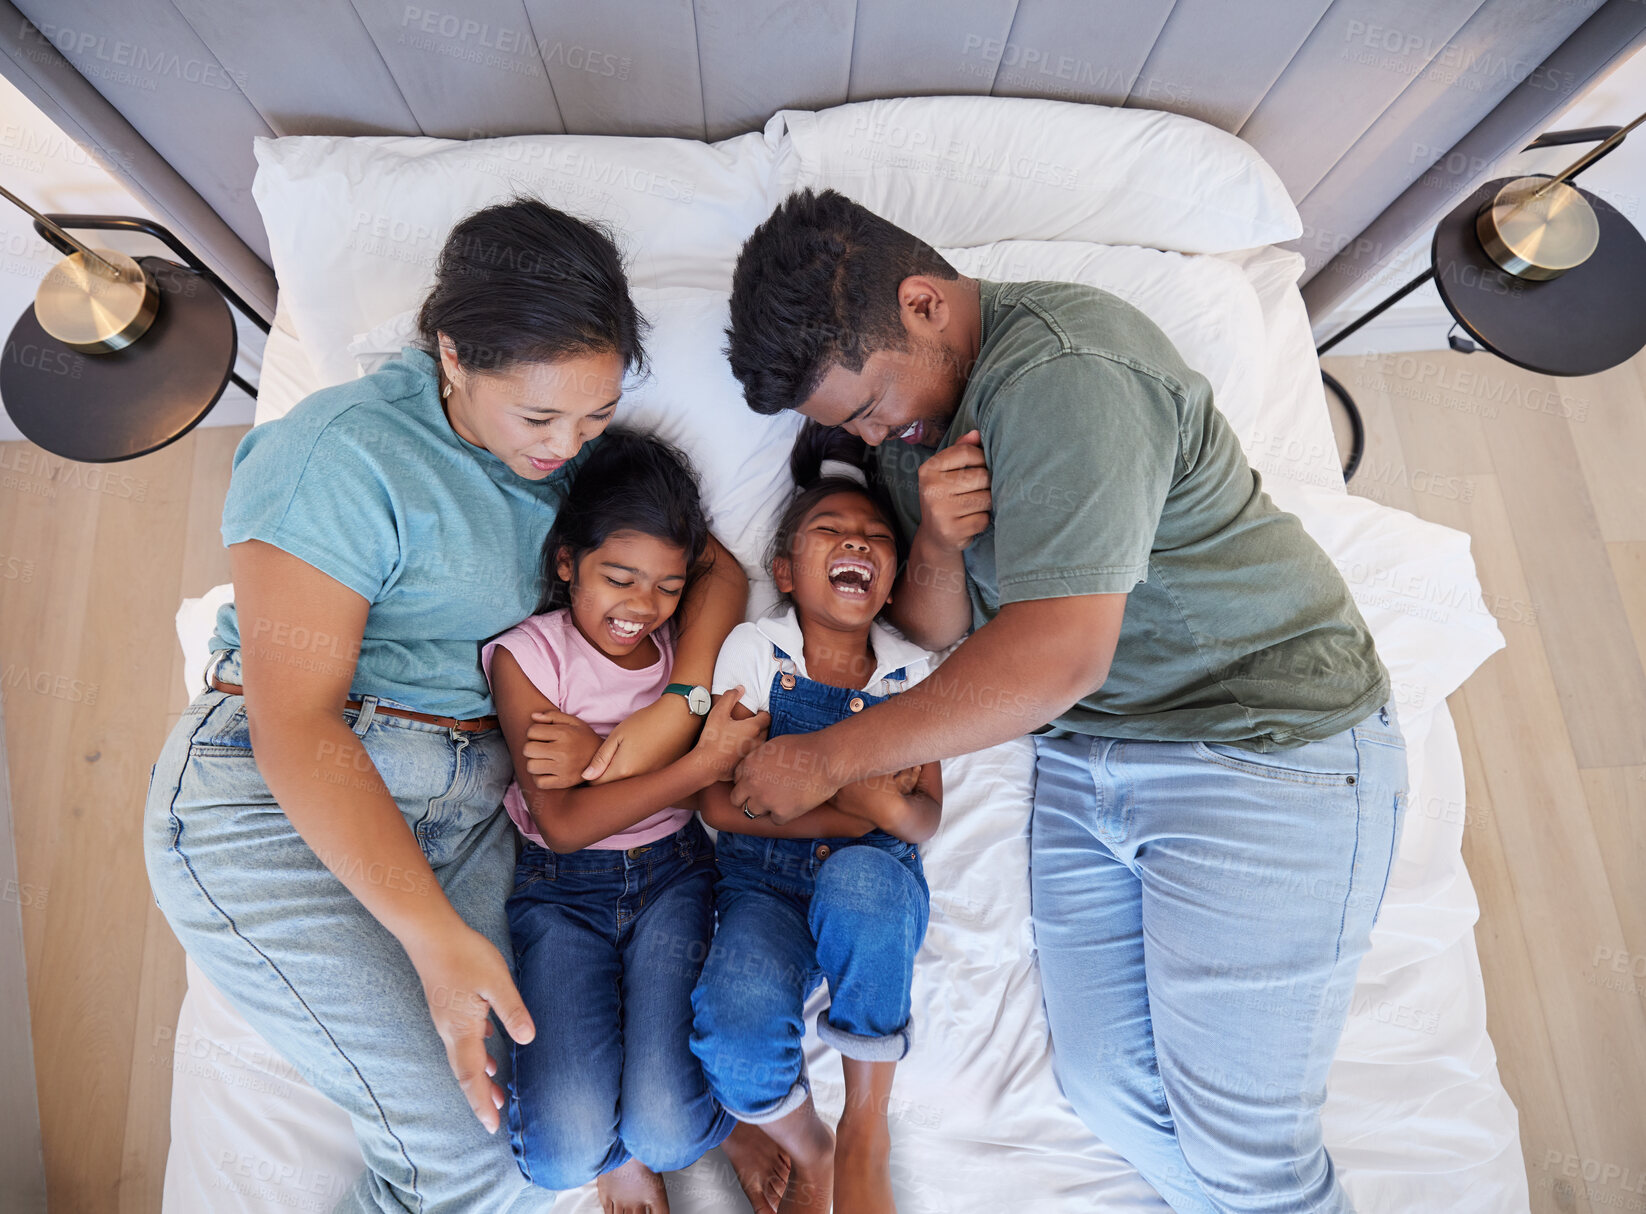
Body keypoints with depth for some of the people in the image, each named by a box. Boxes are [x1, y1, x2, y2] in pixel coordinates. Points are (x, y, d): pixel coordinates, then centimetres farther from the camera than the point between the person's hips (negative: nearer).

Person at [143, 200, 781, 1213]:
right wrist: (436, 934, -24)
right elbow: (294, 721, -18)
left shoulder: (574, 452, 6)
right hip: (278, 807, -5)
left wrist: (677, 710, -11)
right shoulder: (344, 455, -14)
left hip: (474, 804, 6)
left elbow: (717, 566, 8)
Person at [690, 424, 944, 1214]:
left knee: (858, 875, -36)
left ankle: (867, 1132, -10)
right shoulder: (753, 650, -2)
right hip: (766, 885, 0)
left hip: (877, 886, 1)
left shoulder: (911, 673, 3)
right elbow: (720, 801, -7)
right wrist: (841, 810, -18)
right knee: (734, 1031, -30)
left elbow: (925, 822, 1)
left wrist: (887, 806, -23)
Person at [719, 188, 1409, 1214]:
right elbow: (937, 629, 10)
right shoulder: (916, 407, 7)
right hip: (1083, 760, 8)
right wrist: (936, 542, -14)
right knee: (1108, 1088, 11)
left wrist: (828, 758, -18)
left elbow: (1059, 654, -27)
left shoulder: (1063, 372, -21)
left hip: (1267, 744, -7)